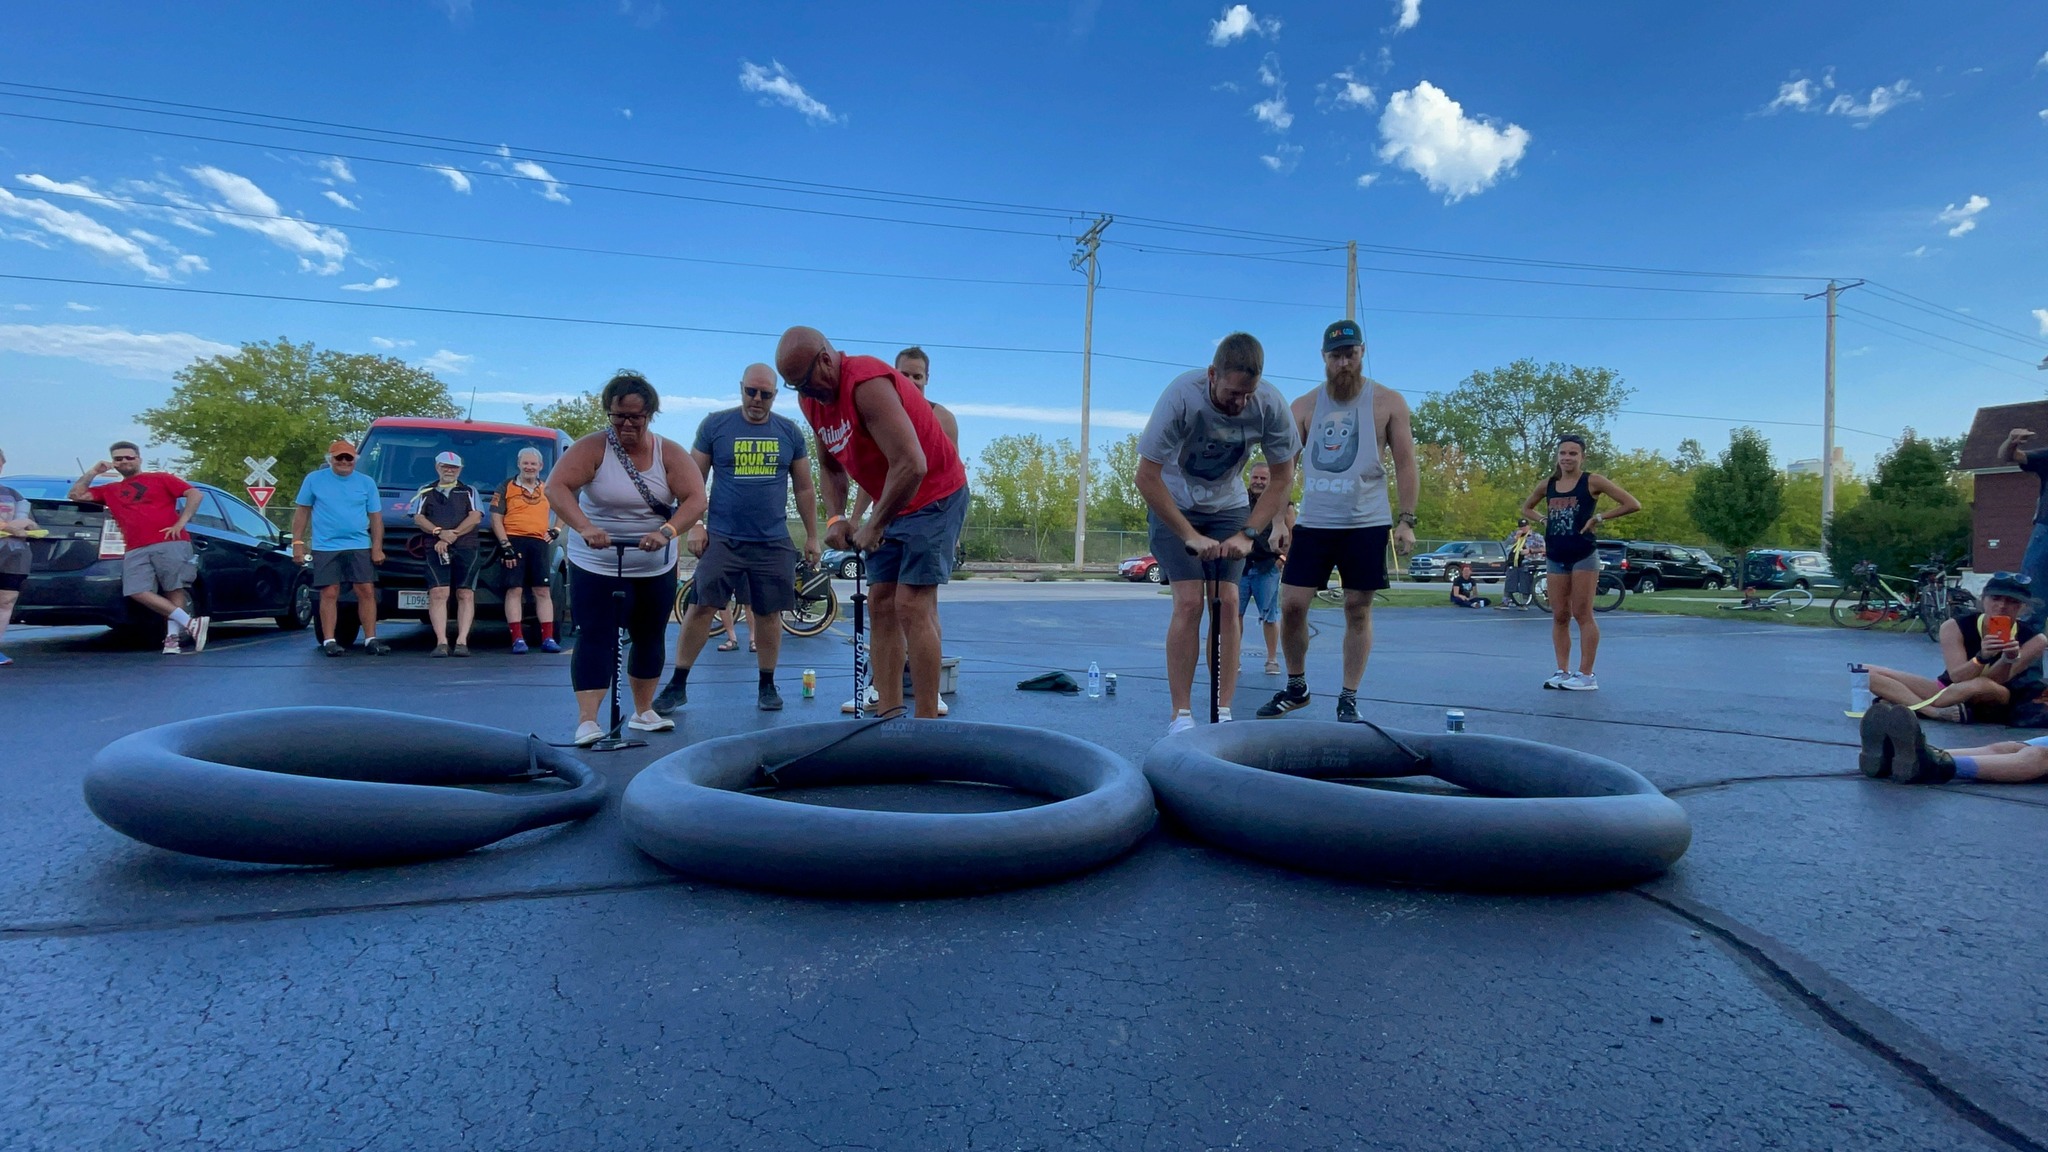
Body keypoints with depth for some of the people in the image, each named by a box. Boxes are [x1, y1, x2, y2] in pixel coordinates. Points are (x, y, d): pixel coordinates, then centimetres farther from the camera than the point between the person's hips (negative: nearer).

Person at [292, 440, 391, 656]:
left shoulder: (366, 483, 9)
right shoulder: (314, 480, 7)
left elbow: (376, 517, 9)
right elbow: (302, 511, 9)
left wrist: (377, 547, 1)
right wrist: (297, 542, 1)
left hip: (359, 547, 1)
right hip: (325, 548, -1)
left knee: (367, 591, -2)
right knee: (329, 594, -2)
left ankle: (371, 639, 3)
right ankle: (329, 641, 3)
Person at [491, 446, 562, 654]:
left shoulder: (547, 489, 16)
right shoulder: (507, 487, 6)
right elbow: (496, 519, 1)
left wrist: (556, 530, 11)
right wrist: (505, 545, -10)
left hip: (539, 543, 3)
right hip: (514, 541, -3)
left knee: (543, 591, 1)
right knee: (514, 590, -6)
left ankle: (548, 638, 3)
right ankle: (518, 640, -5)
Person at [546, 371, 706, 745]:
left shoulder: (669, 453, -5)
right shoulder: (592, 448, -11)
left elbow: (695, 498, -14)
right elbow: (556, 487, -21)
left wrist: (667, 531, -32)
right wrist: (584, 527, -38)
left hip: (656, 568, 4)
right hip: (596, 565, -3)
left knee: (650, 637, 12)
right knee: (595, 638, -10)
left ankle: (644, 711, 27)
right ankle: (587, 721, -12)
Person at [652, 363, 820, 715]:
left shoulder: (790, 432, 6)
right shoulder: (714, 425, 2)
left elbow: (804, 488, 11)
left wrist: (812, 536, 10)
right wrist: (694, 526, -4)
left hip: (773, 542, 2)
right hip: (722, 538, -1)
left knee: (770, 613, 5)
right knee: (702, 607, -5)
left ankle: (767, 685, 19)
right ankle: (678, 685, 5)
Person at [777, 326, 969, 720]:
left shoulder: (868, 384, -25)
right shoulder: (812, 399, 3)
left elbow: (912, 465, -31)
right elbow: (830, 466, 15)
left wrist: (874, 525, -21)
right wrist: (835, 519, -2)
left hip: (934, 496, -9)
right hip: (891, 503, 9)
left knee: (912, 606, -13)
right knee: (881, 603, 6)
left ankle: (927, 722, -8)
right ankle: (887, 713, 10)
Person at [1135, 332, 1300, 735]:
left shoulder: (1270, 404, -22)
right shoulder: (1181, 396, -31)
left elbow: (1282, 478, -10)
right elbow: (1146, 477, -26)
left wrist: (1248, 533, -21)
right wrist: (1190, 536, -28)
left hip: (1229, 505, 3)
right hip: (1174, 504, -3)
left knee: (1229, 602, -8)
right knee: (1189, 602, -14)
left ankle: (1224, 713, -1)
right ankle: (1181, 714, -7)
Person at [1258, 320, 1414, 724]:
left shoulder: (1388, 402, 1)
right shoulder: (1304, 406, 6)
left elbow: (1405, 463, 1)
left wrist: (1406, 520, -7)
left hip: (1366, 524, -2)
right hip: (1312, 523, 2)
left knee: (1358, 610, 3)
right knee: (1291, 604, -2)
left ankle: (1348, 699, 14)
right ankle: (1296, 687, 18)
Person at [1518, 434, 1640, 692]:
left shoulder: (1592, 481, -5)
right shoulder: (1547, 485, 9)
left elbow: (1633, 505, -8)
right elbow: (1526, 508, 26)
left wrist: (1599, 518, -10)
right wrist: (1544, 520, 9)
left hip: (1583, 556, -5)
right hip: (1554, 557, 5)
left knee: (1582, 615, -3)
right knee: (1559, 617, 6)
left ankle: (1586, 675, 2)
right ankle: (1562, 672, 12)